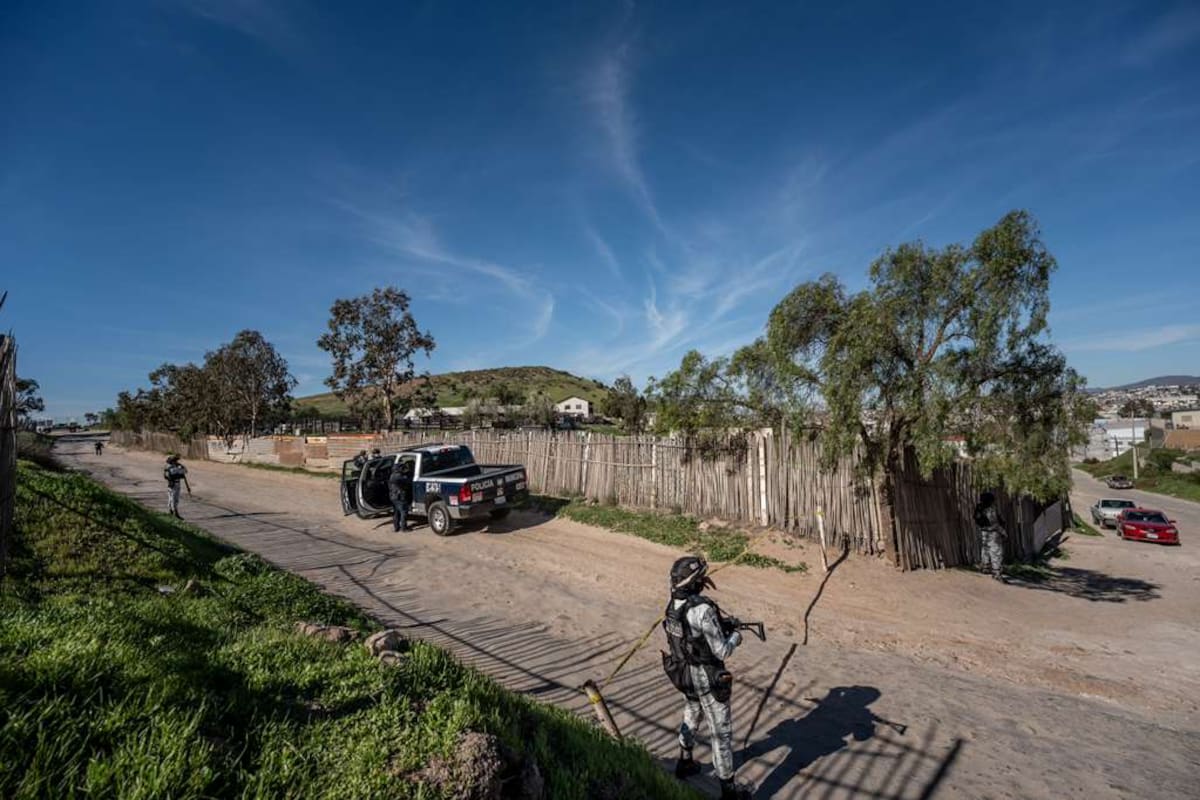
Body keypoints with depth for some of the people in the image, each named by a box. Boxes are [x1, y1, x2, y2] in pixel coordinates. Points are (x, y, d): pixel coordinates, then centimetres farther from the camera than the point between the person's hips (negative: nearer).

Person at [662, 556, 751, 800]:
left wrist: (722, 625, 8)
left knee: (692, 716, 32)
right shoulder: (703, 610, -33)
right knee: (721, 732, 11)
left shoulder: (674, 604, -7)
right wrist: (735, 637, -4)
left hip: (685, 672, 8)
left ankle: (685, 763, 51)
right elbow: (721, 651, -25)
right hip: (708, 679, -8)